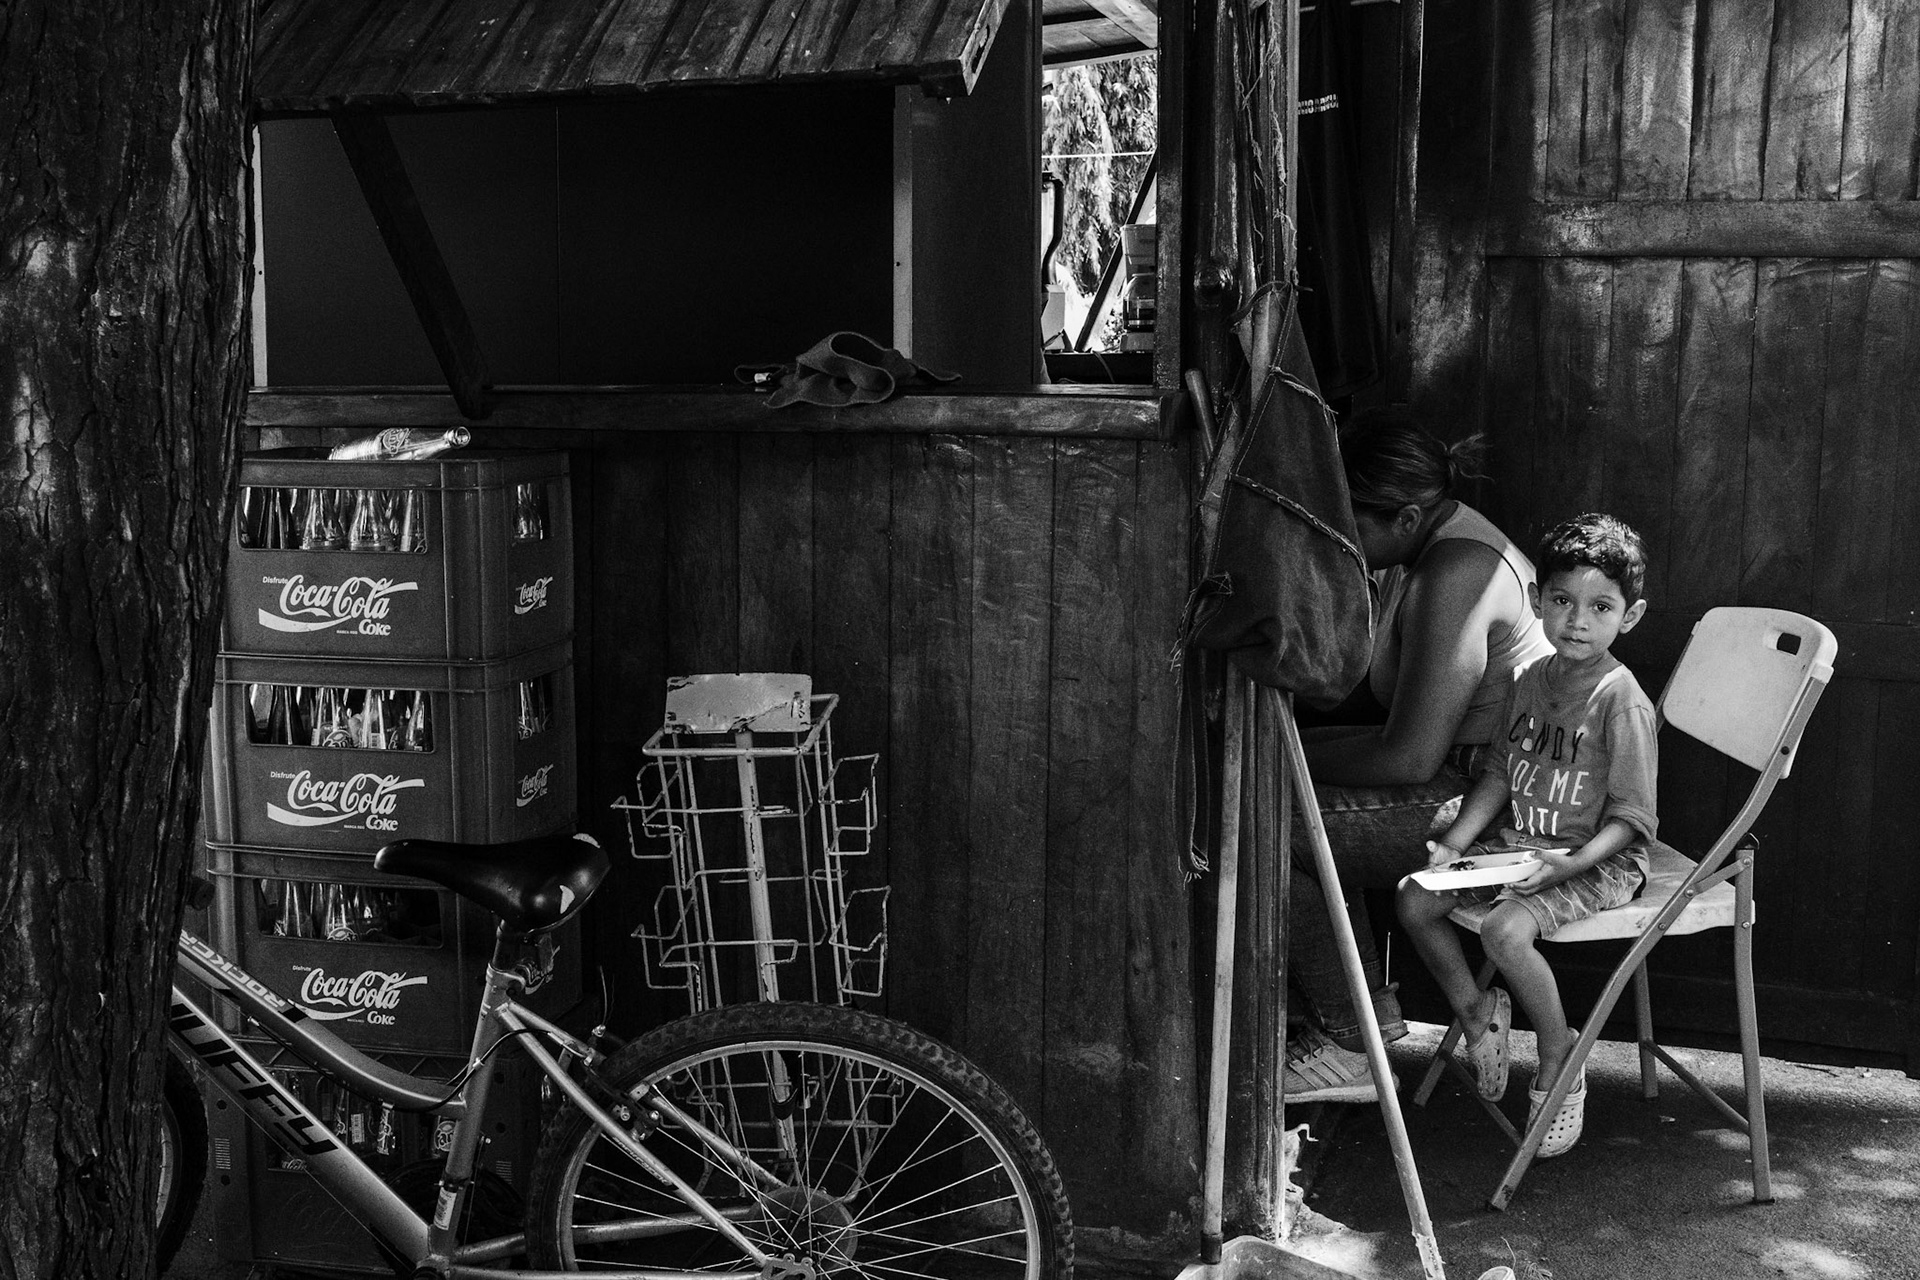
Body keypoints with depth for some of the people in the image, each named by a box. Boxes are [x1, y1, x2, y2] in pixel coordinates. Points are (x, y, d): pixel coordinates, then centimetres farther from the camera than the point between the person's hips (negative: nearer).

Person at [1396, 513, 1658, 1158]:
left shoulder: (1623, 703, -18)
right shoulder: (1530, 679, 4)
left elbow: (1632, 820, -16)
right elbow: (1499, 774, 9)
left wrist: (1565, 866, -29)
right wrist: (1454, 845, -3)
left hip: (1597, 862, -7)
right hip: (1516, 844, 7)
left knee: (1506, 929, -30)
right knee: (1414, 898, -5)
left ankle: (1558, 1057, -4)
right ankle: (1475, 1009, 17)